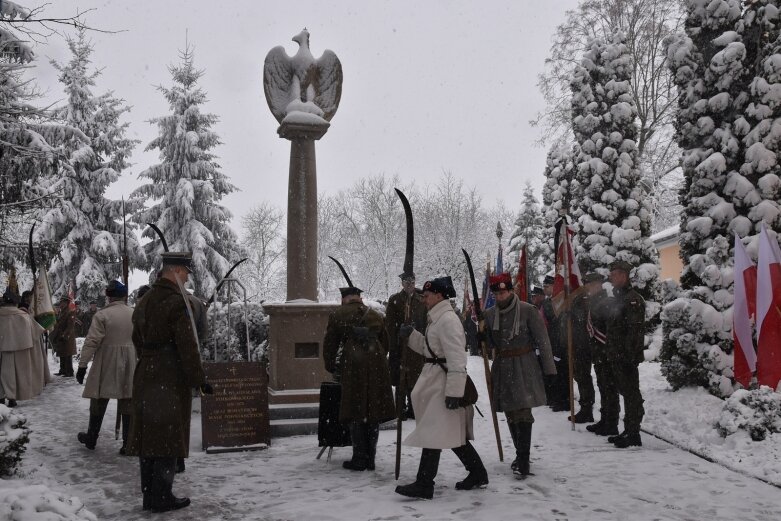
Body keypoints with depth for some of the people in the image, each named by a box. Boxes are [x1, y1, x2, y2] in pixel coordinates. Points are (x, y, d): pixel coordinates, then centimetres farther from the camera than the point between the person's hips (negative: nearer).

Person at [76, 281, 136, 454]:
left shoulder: (102, 315, -11)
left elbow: (91, 342, -13)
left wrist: (82, 365, -8)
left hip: (105, 365, -2)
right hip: (130, 366, 3)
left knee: (99, 401, 14)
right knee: (128, 404, 6)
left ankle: (91, 438, 30)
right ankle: (128, 444, 7)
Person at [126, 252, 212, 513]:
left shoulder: (144, 301, 12)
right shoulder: (177, 302, -16)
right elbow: (188, 346, -17)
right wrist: (200, 380, -12)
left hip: (145, 376, 8)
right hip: (171, 379, -8)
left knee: (148, 435, 12)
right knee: (168, 437, 0)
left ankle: (149, 495, 21)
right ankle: (162, 497, 6)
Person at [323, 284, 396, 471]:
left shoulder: (337, 315, 7)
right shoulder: (375, 315, 17)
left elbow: (329, 344, 9)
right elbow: (385, 342, 21)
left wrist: (331, 367, 20)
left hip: (352, 366, -3)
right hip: (376, 366, 3)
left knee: (356, 413, 4)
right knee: (373, 413, 9)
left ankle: (359, 459, 6)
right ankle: (370, 459, 15)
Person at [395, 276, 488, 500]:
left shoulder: (447, 320, -17)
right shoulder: (437, 318, 15)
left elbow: (457, 359, -23)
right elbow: (427, 348, 23)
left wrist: (454, 391, -26)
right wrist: (411, 334, 8)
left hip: (442, 383, -10)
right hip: (434, 381, 10)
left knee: (432, 433, -4)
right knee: (452, 433, 15)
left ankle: (424, 485, 3)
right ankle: (478, 474, 26)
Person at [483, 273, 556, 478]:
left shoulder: (528, 310, -10)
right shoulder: (490, 313, 5)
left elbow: (543, 341, -9)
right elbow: (488, 343, 15)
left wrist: (549, 369, -10)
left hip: (524, 366, -5)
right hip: (502, 367, 5)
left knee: (523, 412, -12)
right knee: (510, 413, 11)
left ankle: (523, 461, -11)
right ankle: (521, 454, 25)